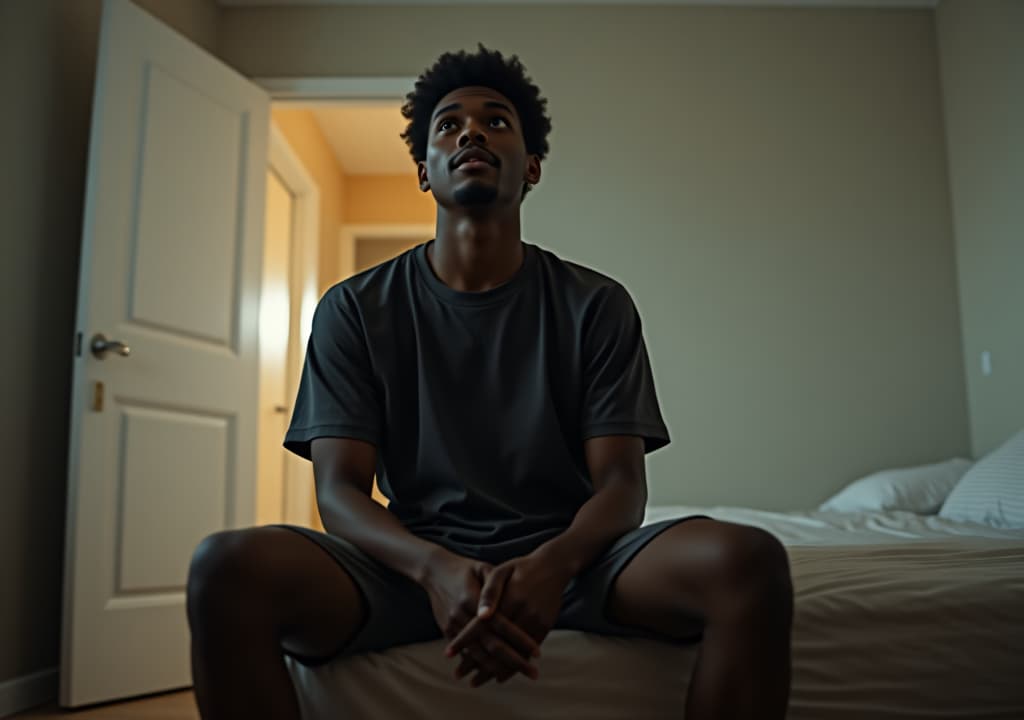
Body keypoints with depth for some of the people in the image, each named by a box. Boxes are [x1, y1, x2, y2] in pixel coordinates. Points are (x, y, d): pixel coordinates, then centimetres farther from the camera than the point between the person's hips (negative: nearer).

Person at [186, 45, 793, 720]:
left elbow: (622, 481, -1)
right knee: (229, 566, -28)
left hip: (566, 559, 1)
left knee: (752, 559, -28)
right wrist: (435, 568, -25)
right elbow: (340, 488, -3)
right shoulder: (355, 309, 4)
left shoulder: (597, 306, 4)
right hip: (414, 561, 0)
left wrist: (552, 564, -24)